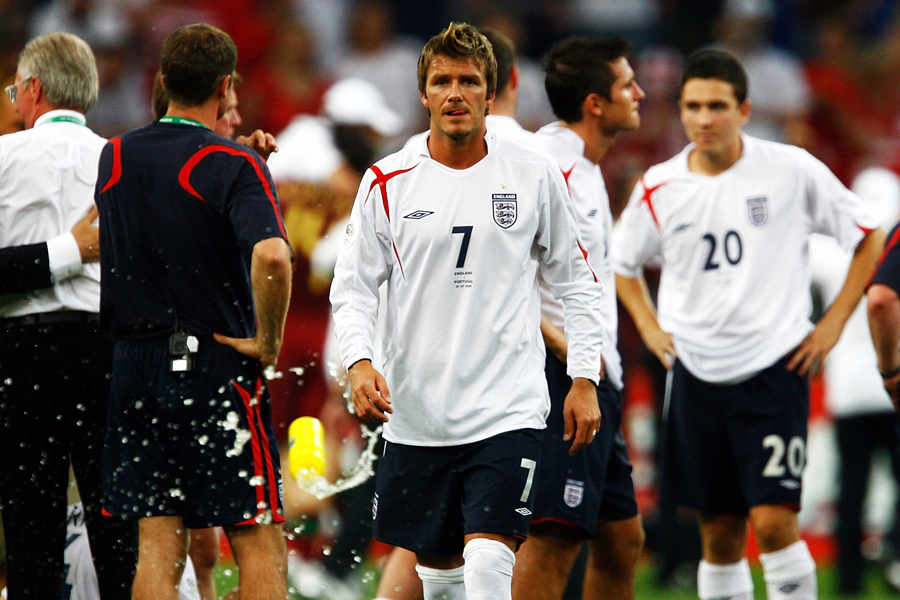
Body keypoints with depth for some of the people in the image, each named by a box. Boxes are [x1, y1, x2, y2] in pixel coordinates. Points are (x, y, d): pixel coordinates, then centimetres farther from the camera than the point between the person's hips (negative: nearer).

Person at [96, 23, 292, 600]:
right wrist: (269, 341, -14)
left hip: (134, 361, 5)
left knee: (159, 546, 5)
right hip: (218, 366, -5)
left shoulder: (114, 158, 7)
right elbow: (271, 256, -27)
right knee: (260, 543, 1)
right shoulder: (235, 165, -11)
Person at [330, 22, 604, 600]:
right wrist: (360, 362, -12)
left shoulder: (534, 176, 2)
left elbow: (577, 281, 9)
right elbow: (354, 286, 5)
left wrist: (585, 379, 4)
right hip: (416, 413, 2)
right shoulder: (387, 182, 2)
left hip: (508, 408, -2)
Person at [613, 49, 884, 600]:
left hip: (775, 364, -3)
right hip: (696, 373, 3)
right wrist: (651, 329, 9)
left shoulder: (791, 170, -5)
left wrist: (833, 324, 0)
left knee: (773, 519, -14)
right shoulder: (659, 188, 3)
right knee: (719, 533, 6)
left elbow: (870, 237, 5)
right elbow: (622, 262, 22)